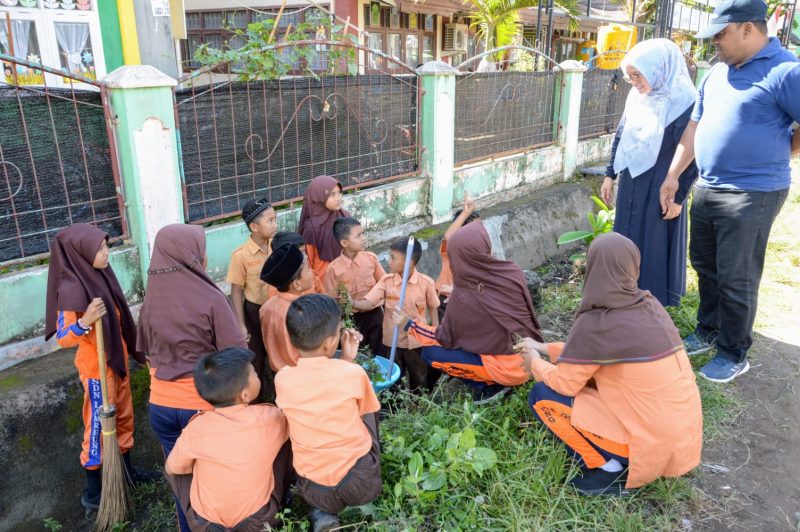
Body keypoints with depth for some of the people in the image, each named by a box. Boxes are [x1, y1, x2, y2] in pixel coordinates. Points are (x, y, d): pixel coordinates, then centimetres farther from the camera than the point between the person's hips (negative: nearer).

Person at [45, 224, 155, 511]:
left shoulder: (99, 275, -2)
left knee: (124, 418, 21)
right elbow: (62, 338, -24)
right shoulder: (72, 288, -25)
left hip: (117, 361, 8)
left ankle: (127, 471, 40)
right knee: (99, 426, 7)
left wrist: (131, 351, 18)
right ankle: (93, 493, 25)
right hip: (97, 368, -8)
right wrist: (84, 322, -44)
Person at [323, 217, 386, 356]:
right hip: (351, 318, -2)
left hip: (374, 314, 2)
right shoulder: (334, 268, -12)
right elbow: (332, 300, -6)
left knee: (380, 353, 11)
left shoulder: (371, 258, -5)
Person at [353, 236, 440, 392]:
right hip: (392, 340, 2)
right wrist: (352, 303, -33)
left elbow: (432, 307, 0)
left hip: (417, 341, -1)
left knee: (420, 381, 19)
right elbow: (369, 303, -14)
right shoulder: (386, 280, -10)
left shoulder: (426, 282, -14)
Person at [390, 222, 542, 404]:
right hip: (532, 357, 6)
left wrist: (409, 324, 7)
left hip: (511, 368, -6)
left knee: (430, 353, -1)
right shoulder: (513, 272, -9)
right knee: (467, 338, 25)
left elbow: (446, 338, -5)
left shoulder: (463, 297, -19)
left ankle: (489, 386, 2)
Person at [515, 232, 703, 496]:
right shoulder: (650, 305, 3)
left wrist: (535, 363, 11)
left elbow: (564, 383, -8)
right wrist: (545, 348, 20)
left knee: (543, 396, -3)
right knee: (592, 374, 22)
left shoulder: (596, 323, -20)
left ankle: (612, 470, 1)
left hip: (653, 444, -8)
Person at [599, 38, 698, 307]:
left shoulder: (683, 102, -17)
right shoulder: (636, 96, 2)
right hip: (630, 184, 7)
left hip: (661, 190, -6)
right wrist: (610, 175, 14)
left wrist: (678, 197, -13)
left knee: (655, 247, 4)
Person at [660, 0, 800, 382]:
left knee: (736, 279, 1)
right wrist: (672, 176, 11)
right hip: (706, 190, 8)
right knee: (705, 266, 18)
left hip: (751, 195, -8)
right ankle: (707, 331, 36)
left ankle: (734, 355, 18)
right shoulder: (717, 72, 10)